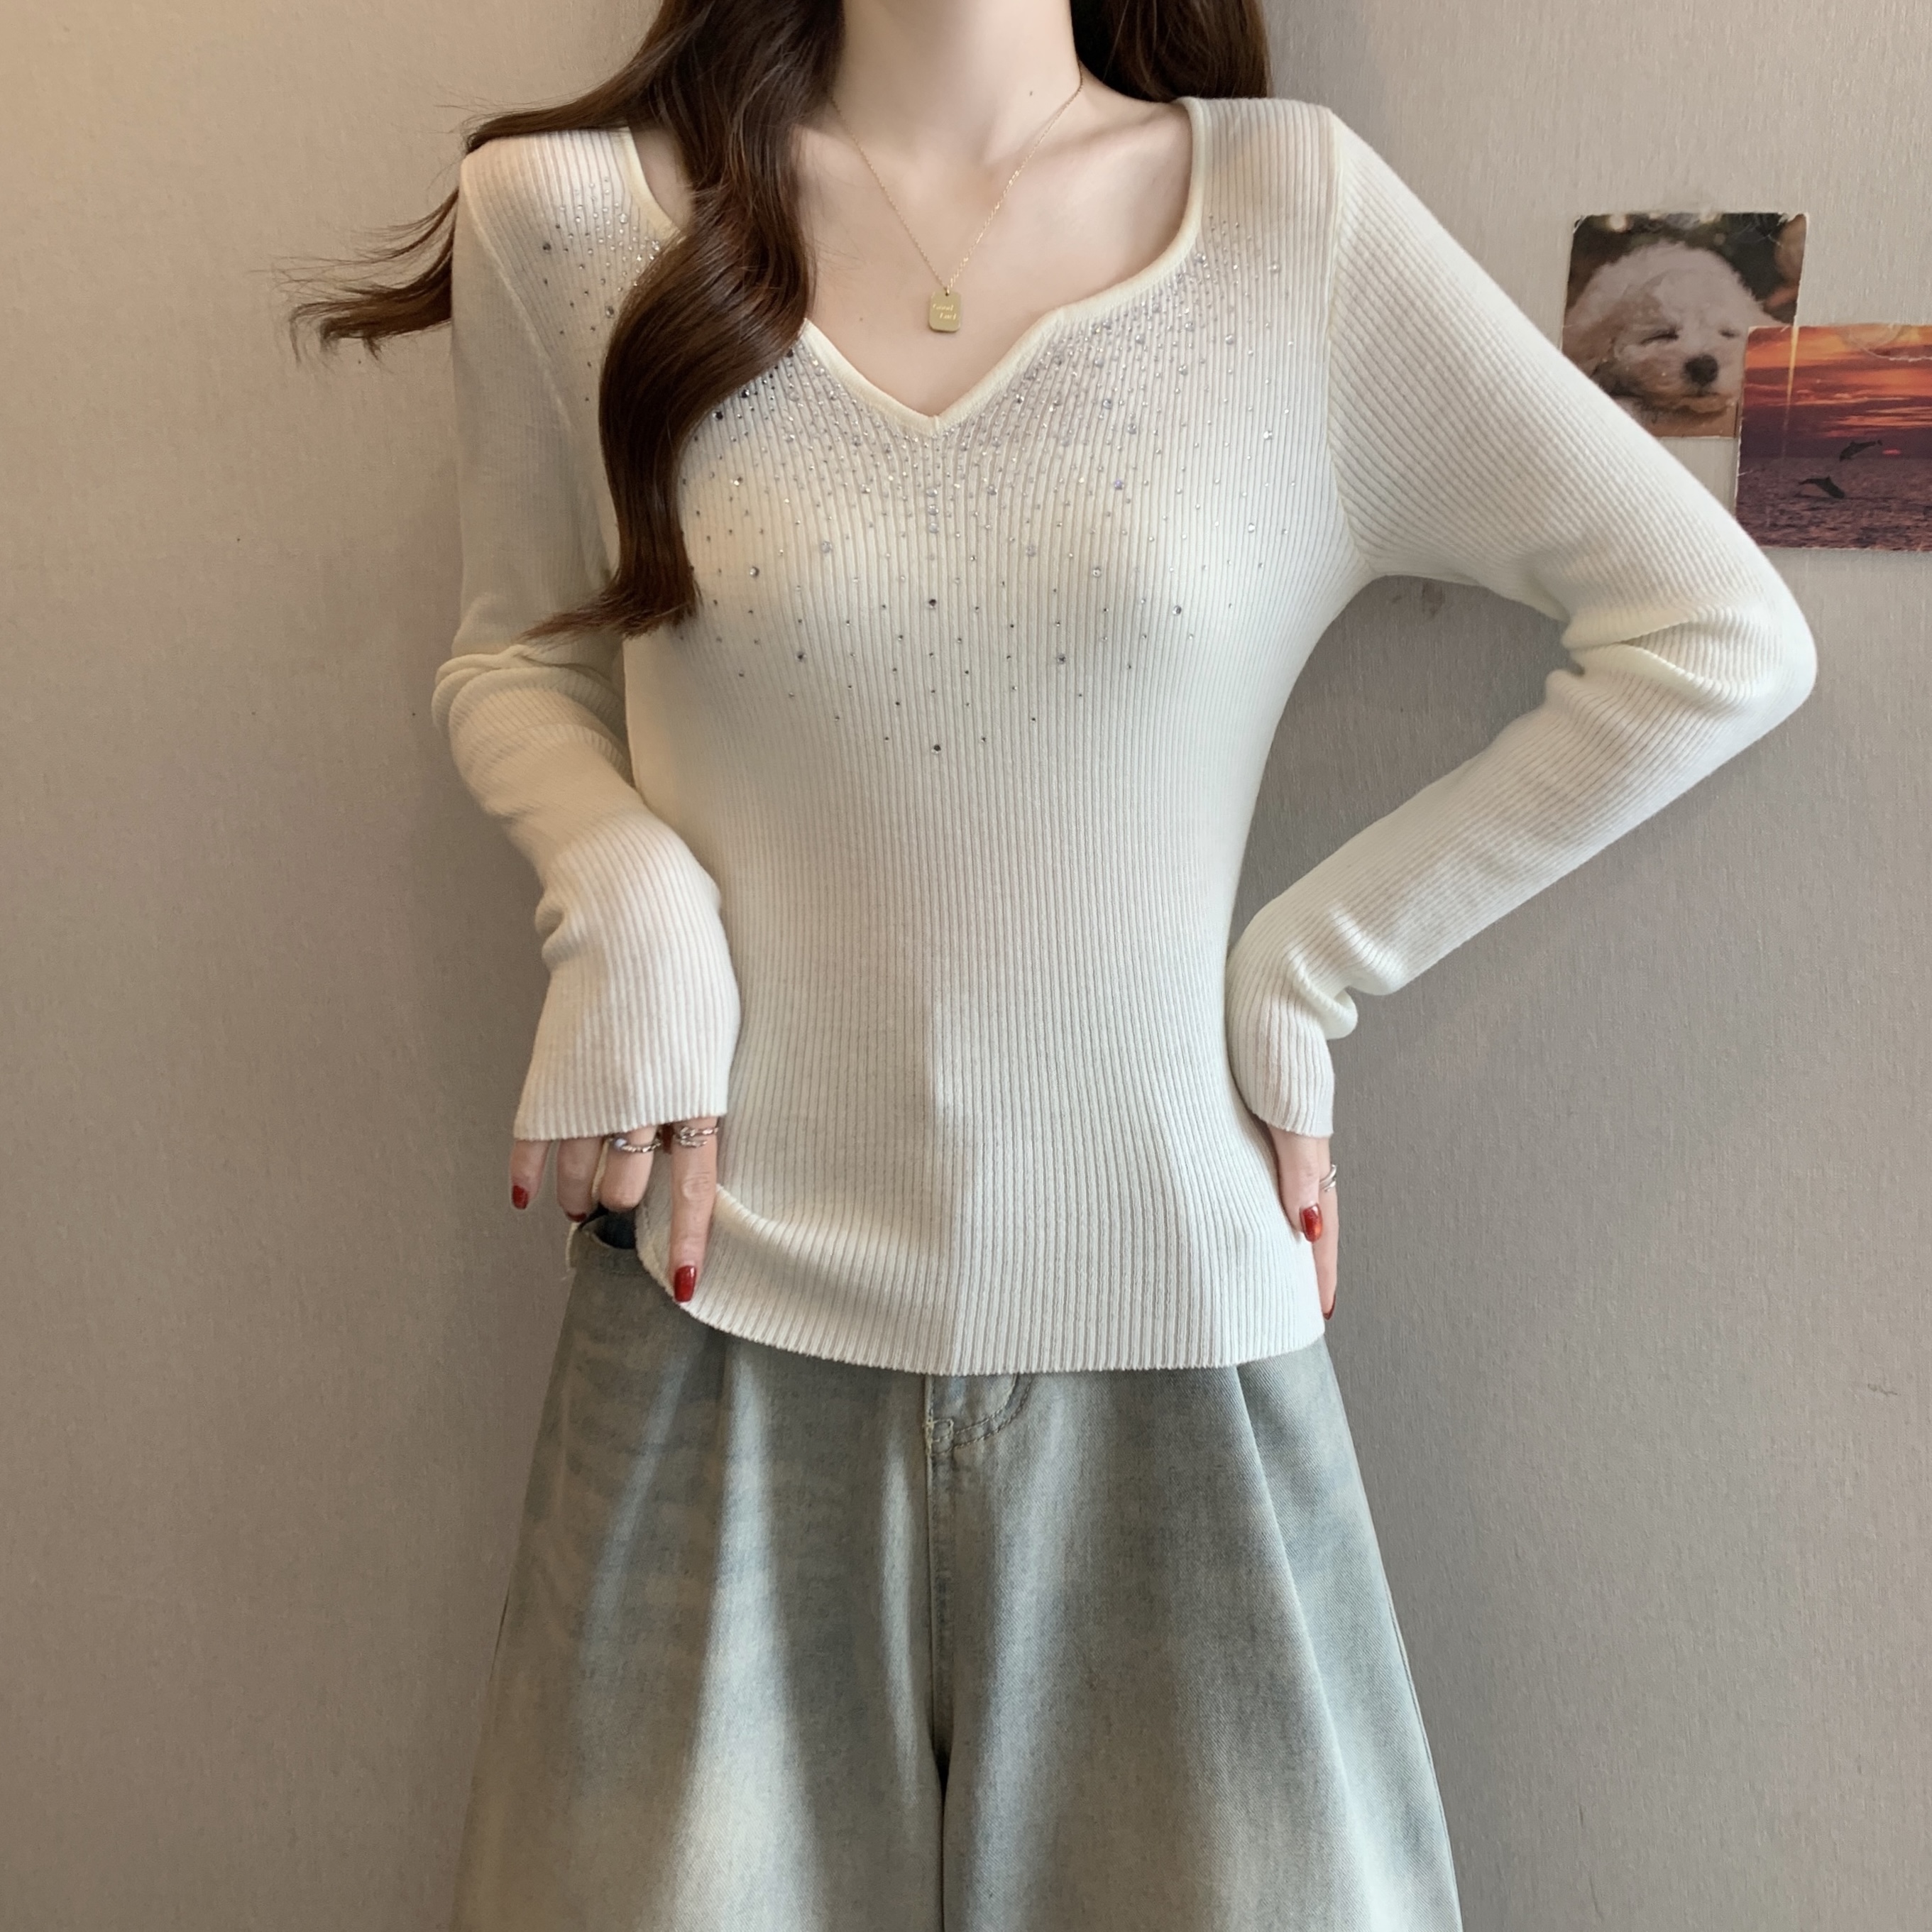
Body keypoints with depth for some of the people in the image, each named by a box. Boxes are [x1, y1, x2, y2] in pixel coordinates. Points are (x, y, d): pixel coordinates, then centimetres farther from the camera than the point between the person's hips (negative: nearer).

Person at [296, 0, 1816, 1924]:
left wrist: (1307, 964, -3)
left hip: (1162, 1322, 0)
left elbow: (1718, 636, 0)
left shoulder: (1296, 208, -1)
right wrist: (623, 896, -6)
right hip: (728, 1303, 1)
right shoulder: (574, 214, 2)